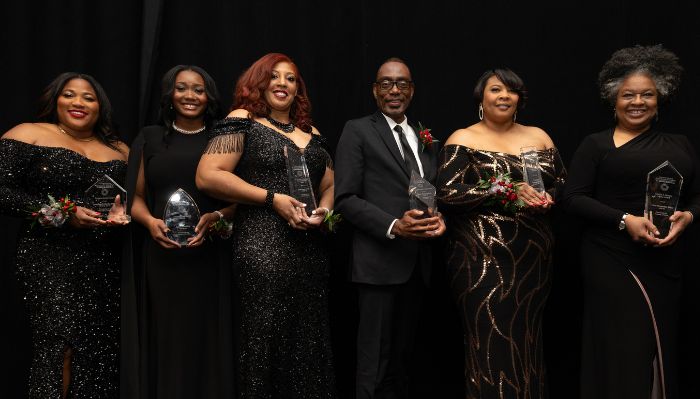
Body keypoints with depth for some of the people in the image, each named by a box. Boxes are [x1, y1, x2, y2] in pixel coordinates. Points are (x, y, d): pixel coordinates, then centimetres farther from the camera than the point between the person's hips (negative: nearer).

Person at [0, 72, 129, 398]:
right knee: (61, 343, -17)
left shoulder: (120, 150, 16)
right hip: (50, 259, -4)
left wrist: (124, 211, -2)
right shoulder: (28, 135, 3)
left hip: (105, 263, 4)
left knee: (101, 350, 3)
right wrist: (63, 215, -13)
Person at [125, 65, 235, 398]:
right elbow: (136, 197, 11)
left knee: (207, 341, 2)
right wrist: (150, 221, -10)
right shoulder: (150, 138, 11)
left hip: (209, 257, 0)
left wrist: (215, 217, -13)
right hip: (162, 256, 1)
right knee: (165, 342, 3)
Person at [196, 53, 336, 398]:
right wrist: (273, 198, -13)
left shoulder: (312, 134, 18)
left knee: (309, 348, 8)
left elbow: (331, 185, 22)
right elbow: (208, 176, -11)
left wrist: (323, 210, -1)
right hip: (264, 250, -6)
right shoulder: (243, 121, 0)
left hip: (311, 250, 6)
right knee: (265, 347, -3)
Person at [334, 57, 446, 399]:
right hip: (379, 261, -6)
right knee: (375, 359, 2)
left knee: (401, 356, 17)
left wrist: (439, 219, -6)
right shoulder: (358, 131, -2)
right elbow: (345, 198, -10)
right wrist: (393, 227, -21)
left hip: (417, 262, 6)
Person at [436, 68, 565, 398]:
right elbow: (447, 194, -14)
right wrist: (507, 190, -19)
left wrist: (547, 197, -8)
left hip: (533, 257, 4)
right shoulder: (463, 140, -2)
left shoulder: (539, 137, 12)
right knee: (491, 343, -2)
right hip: (483, 258, -4)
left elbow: (563, 183, 15)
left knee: (526, 340, 11)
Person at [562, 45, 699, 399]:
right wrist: (625, 220, -17)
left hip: (666, 264, 4)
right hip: (612, 263, -4)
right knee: (623, 350, -3)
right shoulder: (596, 145, 0)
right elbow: (573, 198, -6)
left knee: (660, 347, 10)